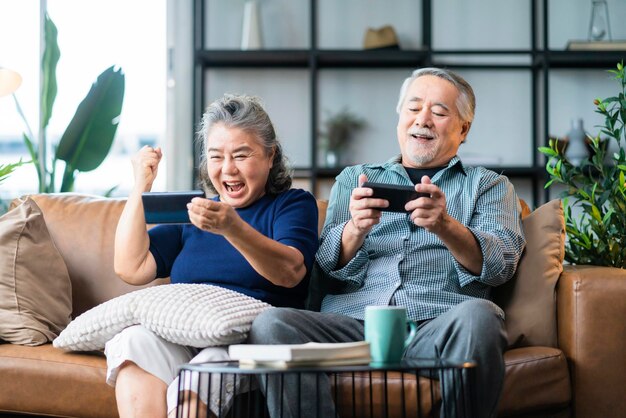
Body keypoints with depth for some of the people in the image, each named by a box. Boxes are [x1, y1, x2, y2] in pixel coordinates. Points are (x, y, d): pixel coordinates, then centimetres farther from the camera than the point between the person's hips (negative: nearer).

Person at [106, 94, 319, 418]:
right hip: (178, 336, 4)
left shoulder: (293, 204, 12)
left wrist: (232, 227, -28)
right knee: (135, 340, -31)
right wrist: (141, 186, 12)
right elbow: (131, 269, 14)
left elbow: (291, 272, -10)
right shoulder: (191, 211, 26)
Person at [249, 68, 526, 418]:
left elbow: (500, 263, 3)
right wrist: (355, 229, -10)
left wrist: (445, 226, -18)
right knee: (270, 325, -28)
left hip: (436, 323, -1)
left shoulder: (488, 185, 22)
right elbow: (328, 267, 13)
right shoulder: (354, 179, 27)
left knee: (478, 317, -37)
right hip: (354, 320, 1)